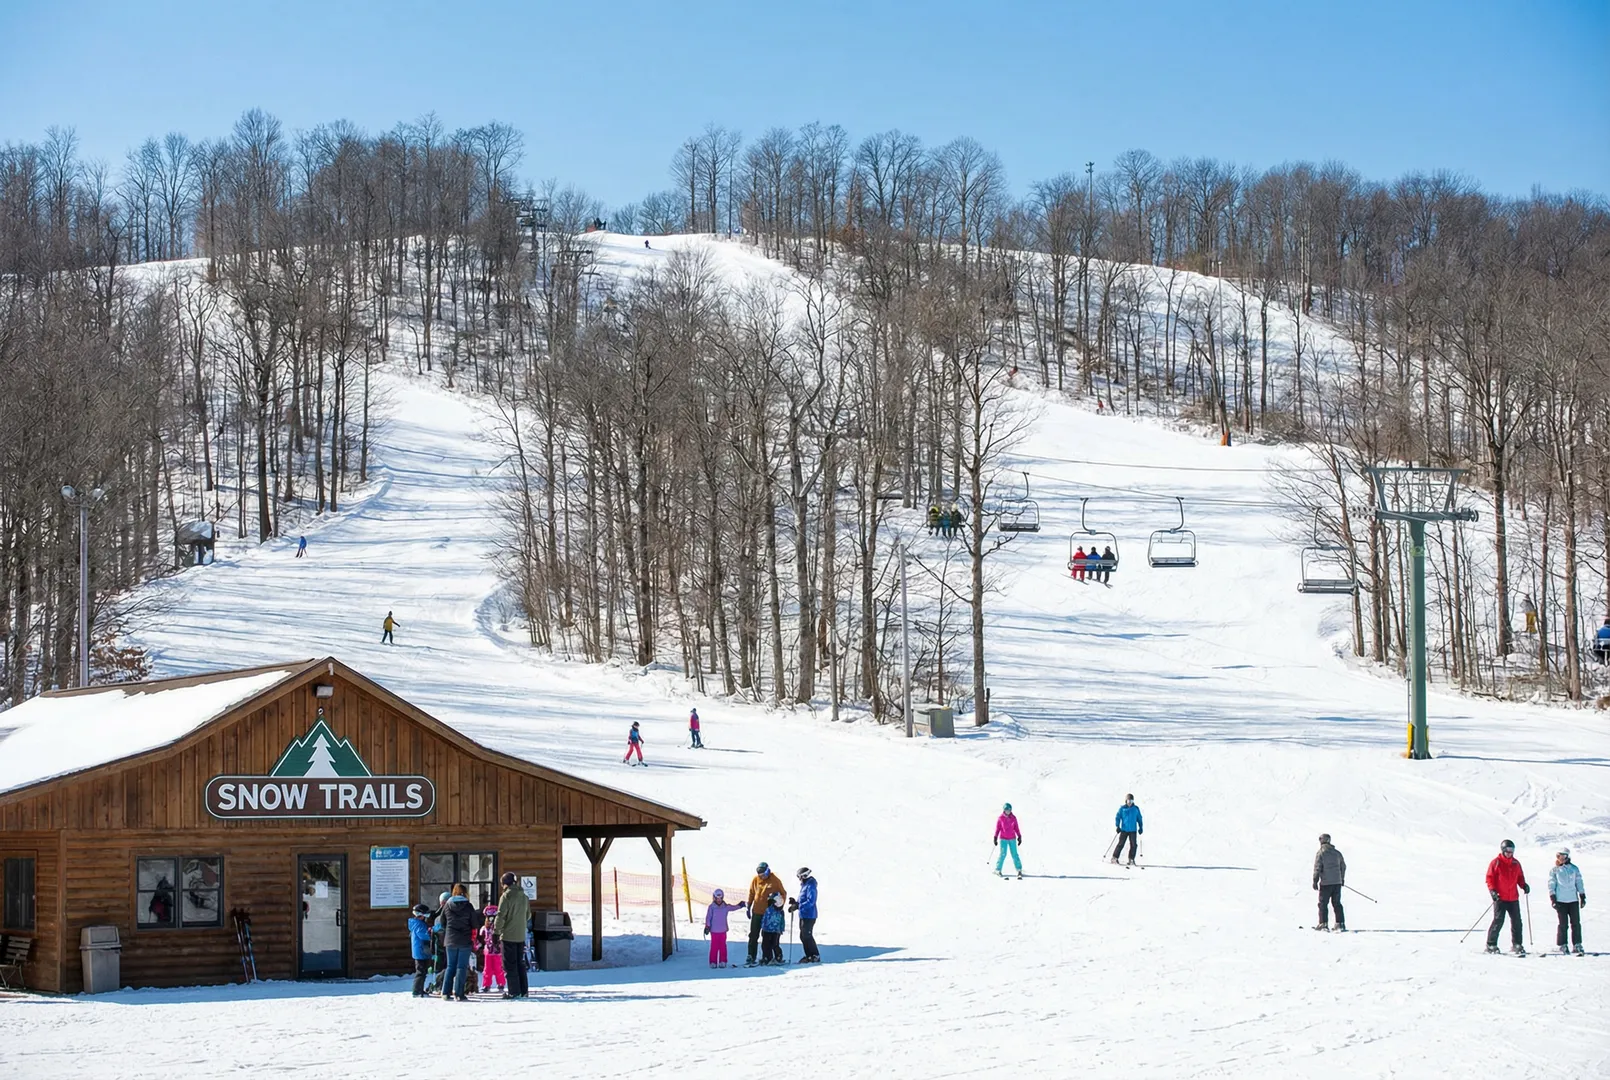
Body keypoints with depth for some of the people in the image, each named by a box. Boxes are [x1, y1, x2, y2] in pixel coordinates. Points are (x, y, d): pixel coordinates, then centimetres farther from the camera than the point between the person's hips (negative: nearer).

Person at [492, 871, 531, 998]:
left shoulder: (506, 896, -12)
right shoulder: (525, 897, 7)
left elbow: (500, 916, -15)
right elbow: (528, 915, 16)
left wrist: (496, 931, -9)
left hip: (508, 935, -6)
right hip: (521, 935, 6)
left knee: (509, 964, -1)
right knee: (520, 963, 14)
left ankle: (514, 991, -3)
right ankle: (523, 990, 15)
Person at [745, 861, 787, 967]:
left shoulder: (775, 881, -8)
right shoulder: (756, 879, -1)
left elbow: (783, 893, 2)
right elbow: (751, 893, 10)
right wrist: (748, 907, 10)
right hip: (757, 912, 2)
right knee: (753, 935, 0)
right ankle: (751, 957, 0)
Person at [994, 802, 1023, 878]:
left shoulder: (1013, 818, 4)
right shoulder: (1000, 818, -2)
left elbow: (1016, 828, 10)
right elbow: (997, 828, 2)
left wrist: (1019, 836, 9)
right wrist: (995, 838, -1)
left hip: (1012, 839, 2)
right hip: (1003, 839, -2)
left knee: (1014, 854, 0)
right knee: (1003, 854, -7)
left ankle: (1019, 870, 5)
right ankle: (997, 870, 1)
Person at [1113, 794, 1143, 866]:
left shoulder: (1136, 809, 7)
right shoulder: (1122, 809, 1)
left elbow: (1139, 819, 15)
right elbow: (1117, 817, 1)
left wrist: (1141, 827, 11)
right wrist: (1118, 826, -9)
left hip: (1133, 830, 2)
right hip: (1124, 830, -2)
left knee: (1133, 845, -3)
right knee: (1121, 844, -5)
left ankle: (1131, 860, 6)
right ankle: (1114, 858, 4)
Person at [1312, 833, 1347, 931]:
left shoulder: (1320, 853, -8)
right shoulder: (1337, 853, 8)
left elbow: (1317, 868, -11)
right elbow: (1343, 867, 16)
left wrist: (1315, 881, -6)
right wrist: (1342, 879, 29)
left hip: (1325, 883, -5)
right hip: (1337, 882, 5)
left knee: (1323, 903, 2)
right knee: (1337, 903, 11)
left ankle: (1323, 924, -4)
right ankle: (1340, 923, 9)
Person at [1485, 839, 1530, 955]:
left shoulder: (1516, 863, 12)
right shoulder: (1496, 863, -3)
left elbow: (1520, 877, 21)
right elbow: (1490, 878, -4)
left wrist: (1524, 885, 2)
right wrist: (1492, 890, -17)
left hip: (1513, 898, 5)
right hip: (1500, 897, -5)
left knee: (1516, 922, 5)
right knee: (1498, 921, -8)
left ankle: (1516, 944, 15)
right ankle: (1491, 945, 0)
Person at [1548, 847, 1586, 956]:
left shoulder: (1574, 869, 8)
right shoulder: (1554, 870, 4)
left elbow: (1579, 882, 12)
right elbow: (1551, 885, 4)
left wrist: (1582, 897, 9)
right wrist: (1553, 898, -4)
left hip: (1573, 899, 2)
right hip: (1560, 900, -2)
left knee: (1576, 923, 1)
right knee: (1563, 924, -3)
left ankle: (1577, 945, 8)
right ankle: (1562, 945, 6)